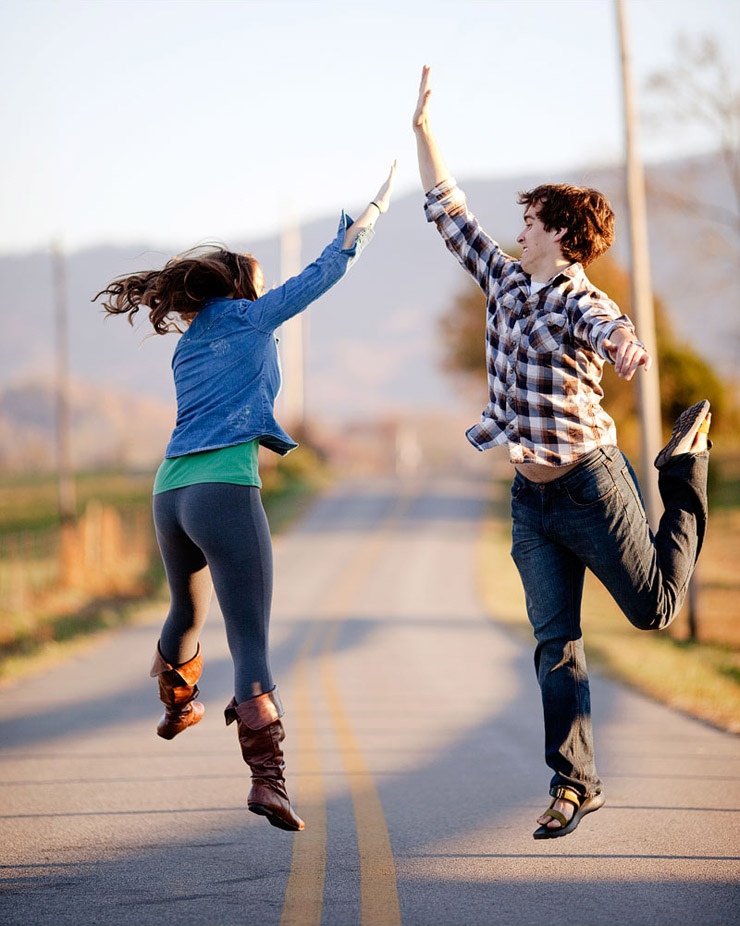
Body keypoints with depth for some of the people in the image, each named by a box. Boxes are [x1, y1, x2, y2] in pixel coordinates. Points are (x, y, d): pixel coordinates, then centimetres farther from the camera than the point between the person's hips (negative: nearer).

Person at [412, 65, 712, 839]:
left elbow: (611, 332, -38)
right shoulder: (504, 283, 7)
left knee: (654, 608, 11)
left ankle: (684, 464, 35)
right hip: (531, 496, 5)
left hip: (590, 484, -5)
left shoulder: (582, 305, -14)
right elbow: (447, 211, 15)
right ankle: (574, 783, 3)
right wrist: (422, 129, 14)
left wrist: (626, 347, -62)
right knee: (555, 642, 0)